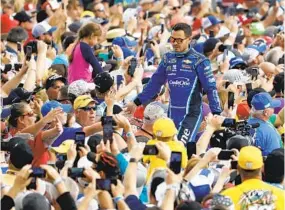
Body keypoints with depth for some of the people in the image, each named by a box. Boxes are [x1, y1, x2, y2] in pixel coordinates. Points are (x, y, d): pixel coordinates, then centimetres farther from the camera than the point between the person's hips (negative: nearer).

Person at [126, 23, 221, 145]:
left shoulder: (198, 61, -7)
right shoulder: (168, 58, 9)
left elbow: (210, 88, -9)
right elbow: (155, 83, 17)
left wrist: (216, 114, -16)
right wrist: (136, 102, 17)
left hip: (192, 114, -6)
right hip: (173, 114, 6)